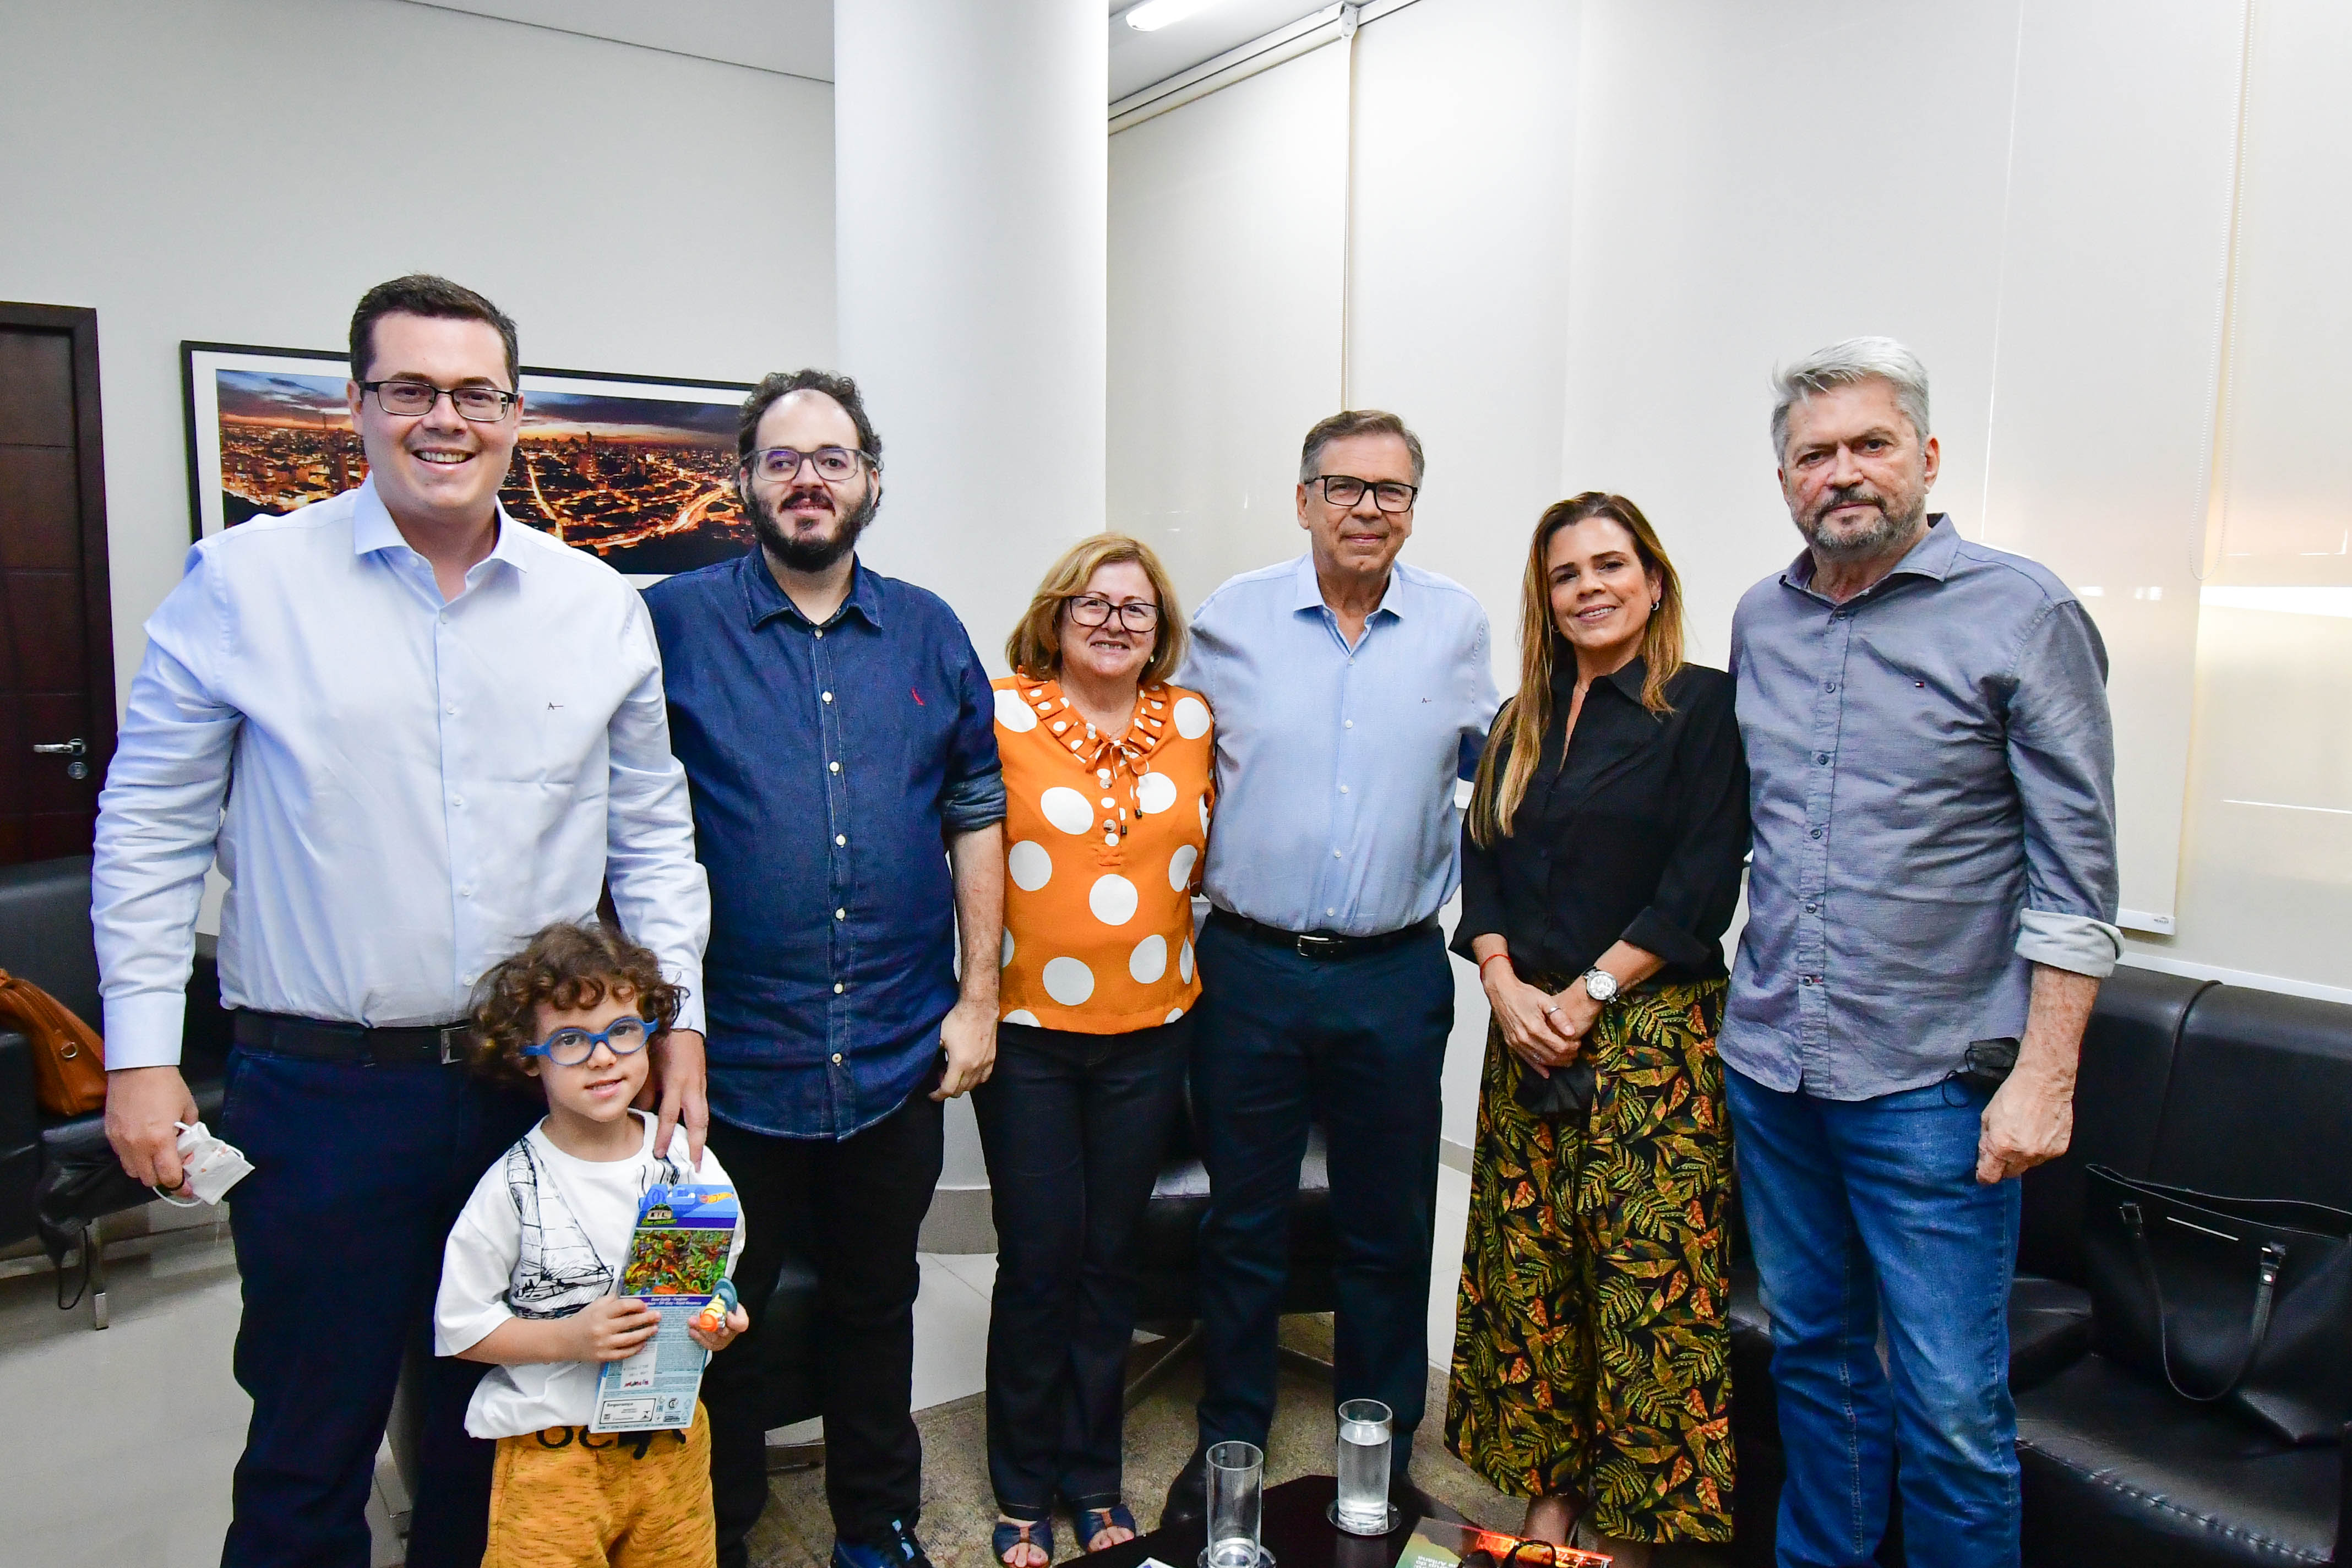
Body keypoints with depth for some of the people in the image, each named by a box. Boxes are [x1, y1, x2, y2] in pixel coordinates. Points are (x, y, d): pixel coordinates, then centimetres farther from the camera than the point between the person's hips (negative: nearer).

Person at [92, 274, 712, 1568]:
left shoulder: (598, 607, 3)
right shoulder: (243, 581, -3)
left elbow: (652, 831, 9)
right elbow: (152, 829, 1)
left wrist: (680, 1018, 3)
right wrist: (141, 1048, -3)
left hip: (544, 1083, 3)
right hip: (322, 1086, -2)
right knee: (307, 1453, 11)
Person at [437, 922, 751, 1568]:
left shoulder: (687, 1159, -3)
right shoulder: (516, 1185, -12)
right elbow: (457, 1326, -8)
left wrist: (719, 1321, -10)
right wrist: (569, 1338, -20)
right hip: (552, 1448, -3)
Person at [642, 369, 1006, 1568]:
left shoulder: (929, 634, 6)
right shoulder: (673, 623, -4)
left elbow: (976, 819, 8)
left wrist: (977, 998, 3)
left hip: (898, 1054, 3)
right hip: (728, 1053, -2)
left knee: (876, 1304, 19)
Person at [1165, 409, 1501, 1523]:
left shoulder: (1457, 625, 4)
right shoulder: (1232, 618, 1)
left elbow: (1491, 761, 16)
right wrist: (1197, 874, 4)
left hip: (1396, 979, 1)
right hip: (1251, 970, -1)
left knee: (1389, 1232, 13)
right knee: (1242, 1224, 12)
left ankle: (1381, 1456, 32)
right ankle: (1227, 1446, 31)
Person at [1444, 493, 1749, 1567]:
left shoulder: (1702, 705, -3)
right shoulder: (1523, 723, 14)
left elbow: (1703, 885, -10)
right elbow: (1481, 866, 10)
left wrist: (1589, 994, -14)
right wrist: (1506, 985, -6)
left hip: (1652, 1034, -5)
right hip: (1526, 1028, 5)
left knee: (1645, 1276, -1)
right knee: (1528, 1270, 9)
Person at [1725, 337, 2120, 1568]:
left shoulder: (2022, 614, -7)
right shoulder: (1759, 622, 8)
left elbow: (2074, 874, -8)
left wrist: (2044, 1076, -12)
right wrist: (1745, 997, 13)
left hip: (1927, 1080, -5)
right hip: (1766, 1062, 5)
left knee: (1950, 1405, 1)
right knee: (1813, 1352, 18)